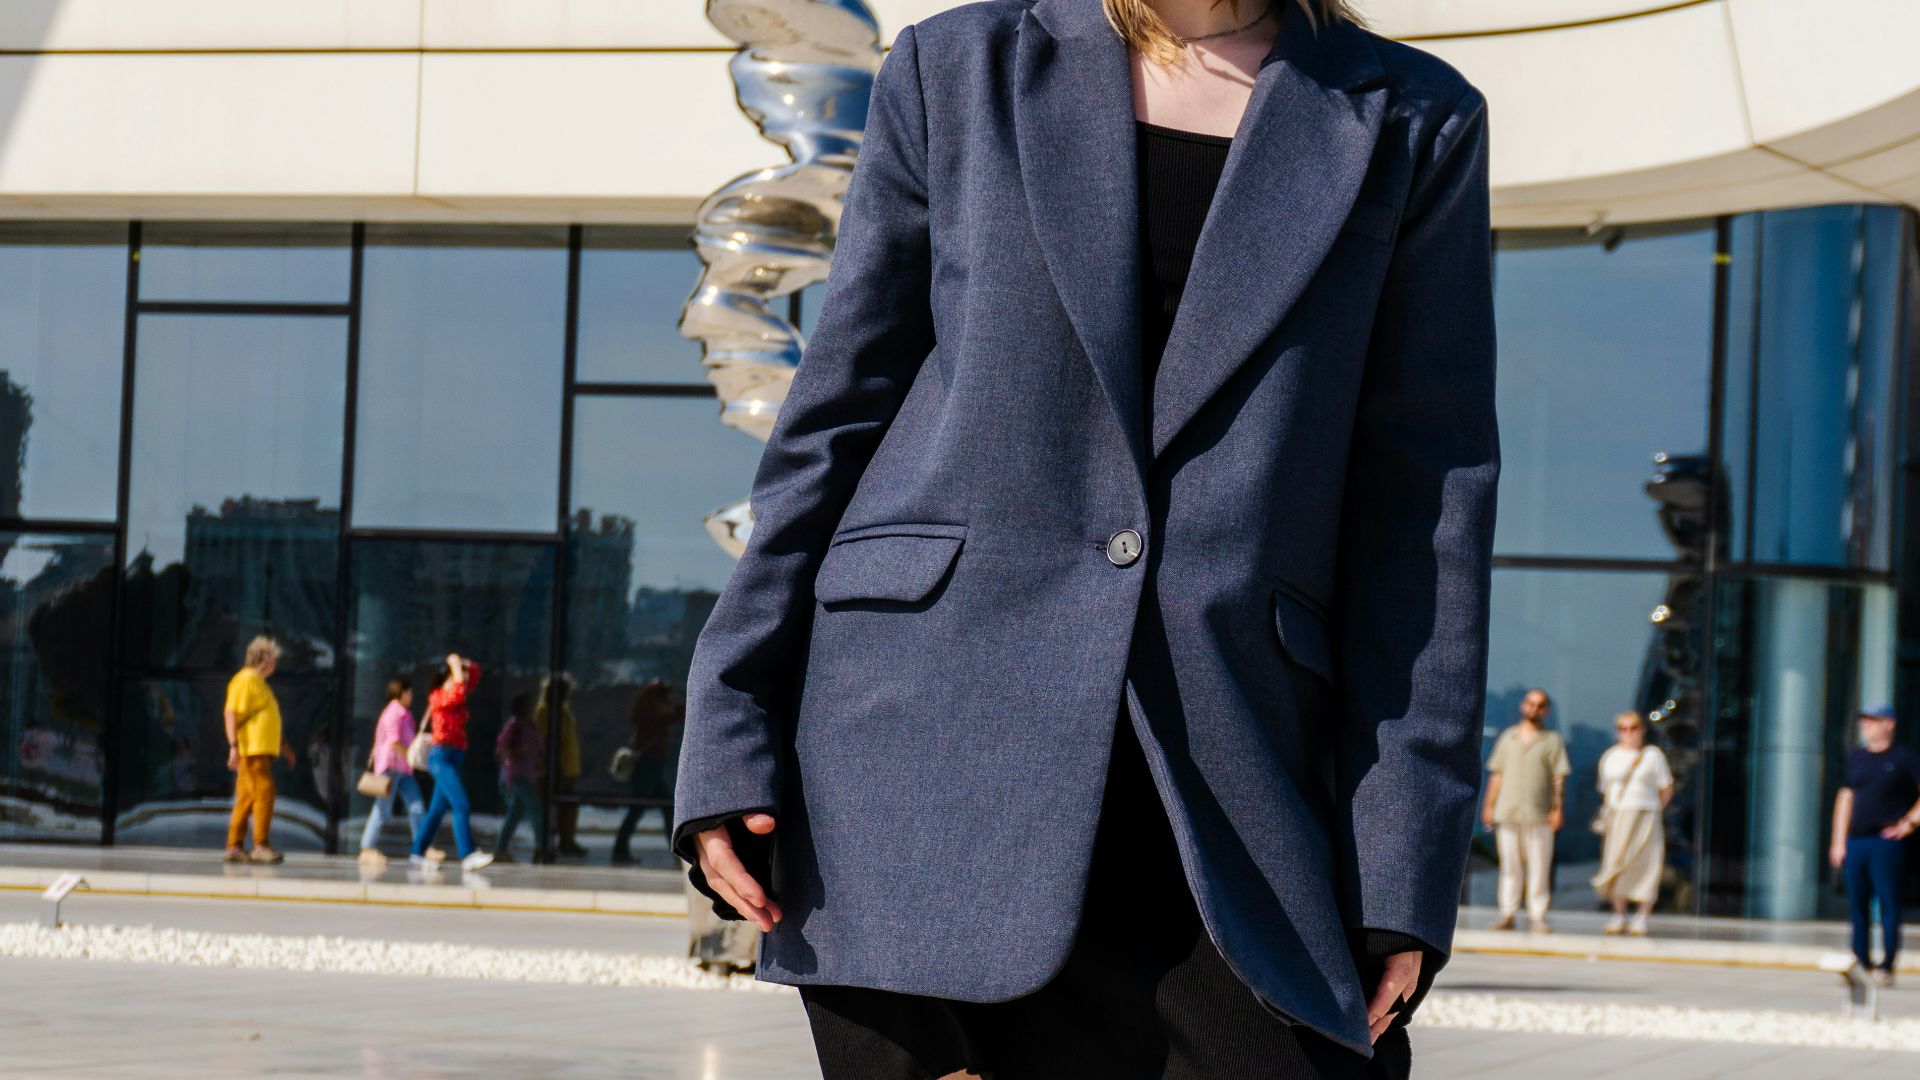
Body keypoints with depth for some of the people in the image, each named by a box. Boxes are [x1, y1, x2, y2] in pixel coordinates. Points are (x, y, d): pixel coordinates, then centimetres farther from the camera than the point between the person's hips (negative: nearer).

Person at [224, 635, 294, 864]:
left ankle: (234, 847, 10)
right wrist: (234, 746, -23)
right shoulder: (245, 680, -8)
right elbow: (231, 713, -16)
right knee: (264, 793, -13)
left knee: (246, 798, 8)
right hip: (251, 750, -10)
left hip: (262, 750, 10)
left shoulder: (259, 682, 22)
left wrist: (283, 745, 30)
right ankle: (260, 846, -13)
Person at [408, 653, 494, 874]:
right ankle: (467, 856, -27)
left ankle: (416, 855, 16)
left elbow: (475, 673, 24)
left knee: (438, 810, 11)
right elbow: (458, 694, -27)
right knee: (462, 807, -19)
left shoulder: (455, 695, 16)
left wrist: (466, 664, 5)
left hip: (455, 757, 9)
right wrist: (456, 667, -16)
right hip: (442, 755, -9)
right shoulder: (438, 697, -7)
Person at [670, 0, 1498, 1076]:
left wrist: (1405, 870, 0)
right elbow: (833, 421, 11)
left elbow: (1429, 504, 6)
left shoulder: (1413, 120, 9)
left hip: (1219, 811, 1)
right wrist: (730, 739, 3)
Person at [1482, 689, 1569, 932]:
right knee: (1510, 866, 4)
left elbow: (1559, 777, 3)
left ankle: (1537, 917, 0)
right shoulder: (1508, 738, 15)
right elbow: (1496, 774, 15)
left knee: (1539, 868, -3)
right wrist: (1490, 806, 9)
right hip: (1507, 811, 2)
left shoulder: (1552, 740, 7)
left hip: (1539, 814, -2)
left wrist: (1558, 809, -6)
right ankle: (1507, 915, 7)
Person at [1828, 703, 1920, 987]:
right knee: (1857, 905, 6)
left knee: (1888, 905, -7)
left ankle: (1886, 966, -7)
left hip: (1886, 842, -5)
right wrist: (1839, 841, 13)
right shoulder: (1857, 757, 15)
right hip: (1855, 843, 5)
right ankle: (1861, 962, 12)